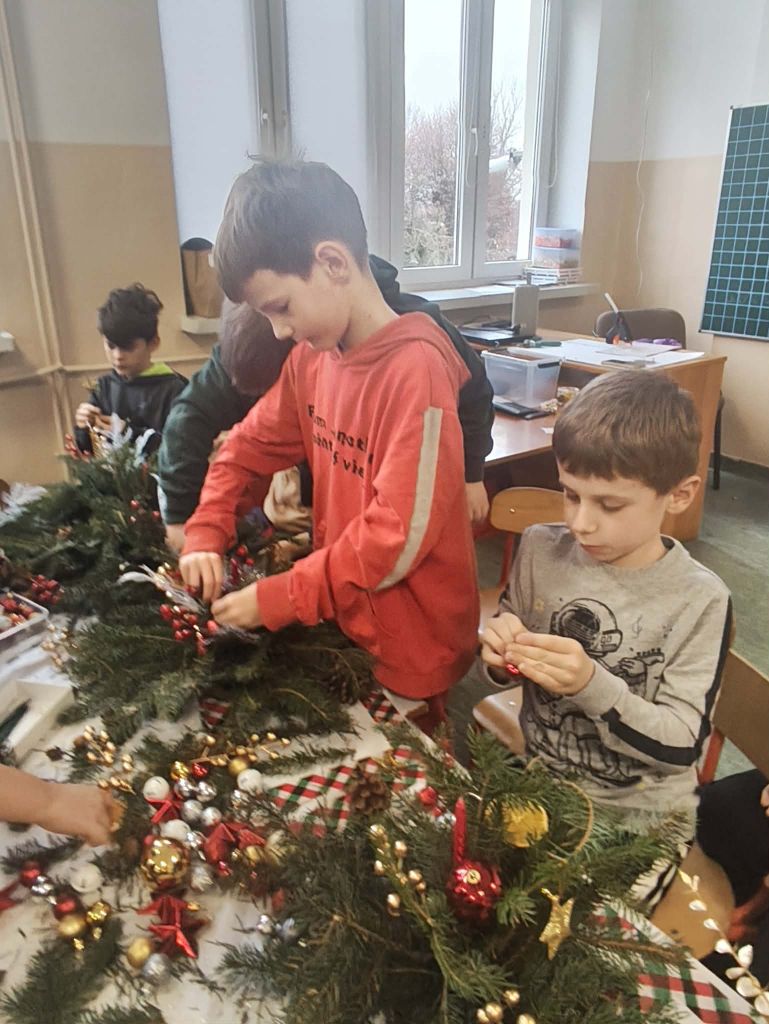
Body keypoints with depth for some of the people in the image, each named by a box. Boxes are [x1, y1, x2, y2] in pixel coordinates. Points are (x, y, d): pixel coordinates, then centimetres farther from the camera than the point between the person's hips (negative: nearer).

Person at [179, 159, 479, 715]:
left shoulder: (416, 368, -25)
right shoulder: (310, 358, -1)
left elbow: (400, 535, -27)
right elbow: (250, 444, 11)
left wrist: (276, 600, -20)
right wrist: (205, 534, -2)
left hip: (410, 647, -6)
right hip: (342, 621, 7)